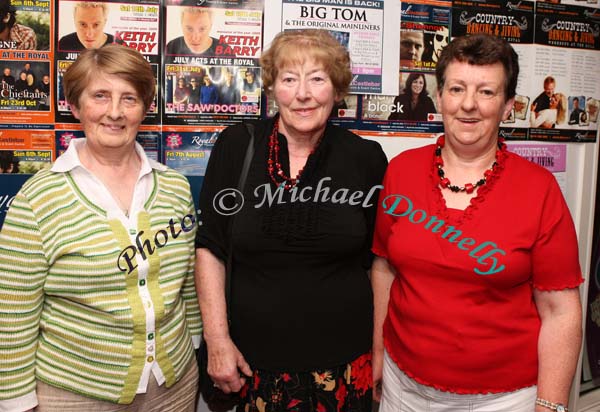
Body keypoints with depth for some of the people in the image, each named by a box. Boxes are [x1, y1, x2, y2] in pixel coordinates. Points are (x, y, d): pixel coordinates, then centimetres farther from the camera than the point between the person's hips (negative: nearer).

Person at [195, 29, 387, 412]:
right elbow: (210, 247, -1)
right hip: (253, 359, 0)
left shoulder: (366, 158, -5)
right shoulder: (235, 147, -5)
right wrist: (217, 339, -4)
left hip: (343, 361, 0)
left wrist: (380, 352, 4)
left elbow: (379, 261, 2)